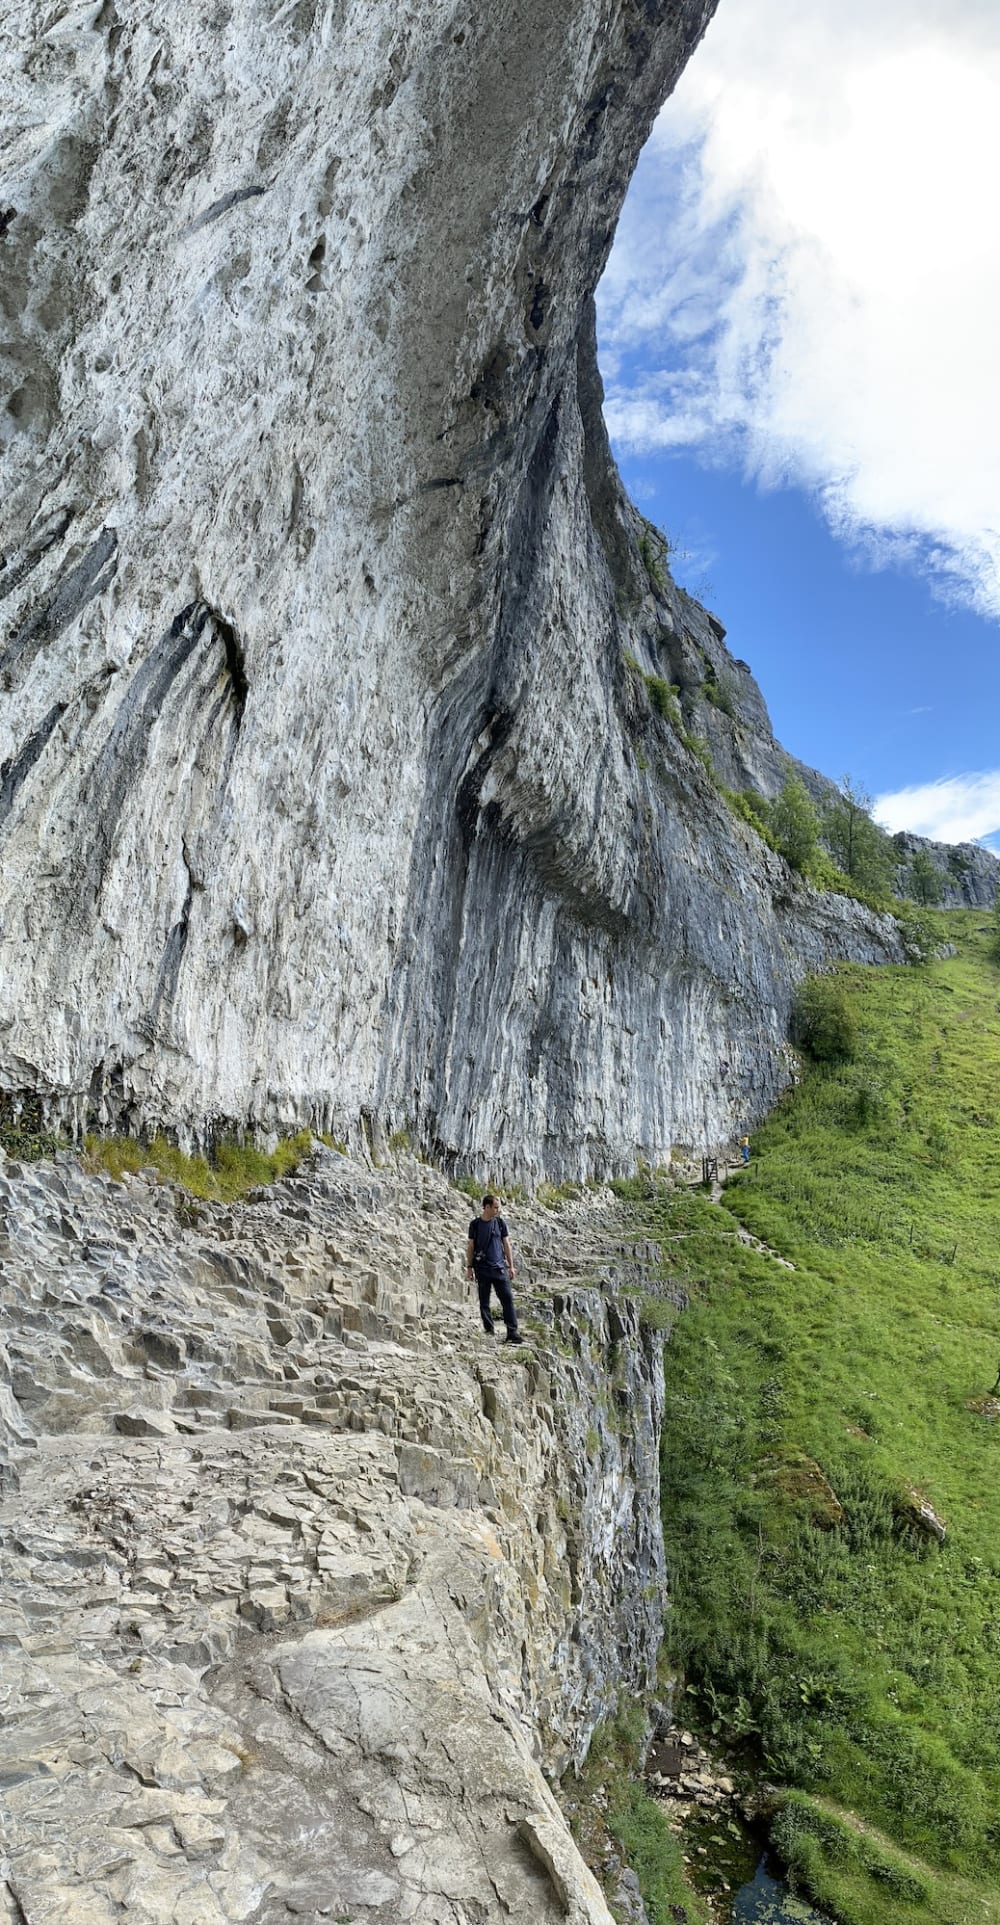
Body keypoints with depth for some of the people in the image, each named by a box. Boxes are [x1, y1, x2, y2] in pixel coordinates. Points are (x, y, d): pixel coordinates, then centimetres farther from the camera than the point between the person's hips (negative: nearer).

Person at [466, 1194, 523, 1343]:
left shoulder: (500, 1222, 5)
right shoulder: (475, 1224, 0)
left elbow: (506, 1244, 9)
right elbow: (470, 1246, 5)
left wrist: (511, 1266, 7)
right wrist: (469, 1267, 2)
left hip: (499, 1267, 1)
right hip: (482, 1268, -1)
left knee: (508, 1299, -6)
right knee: (484, 1301, 5)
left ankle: (512, 1332, -5)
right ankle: (489, 1331, 16)